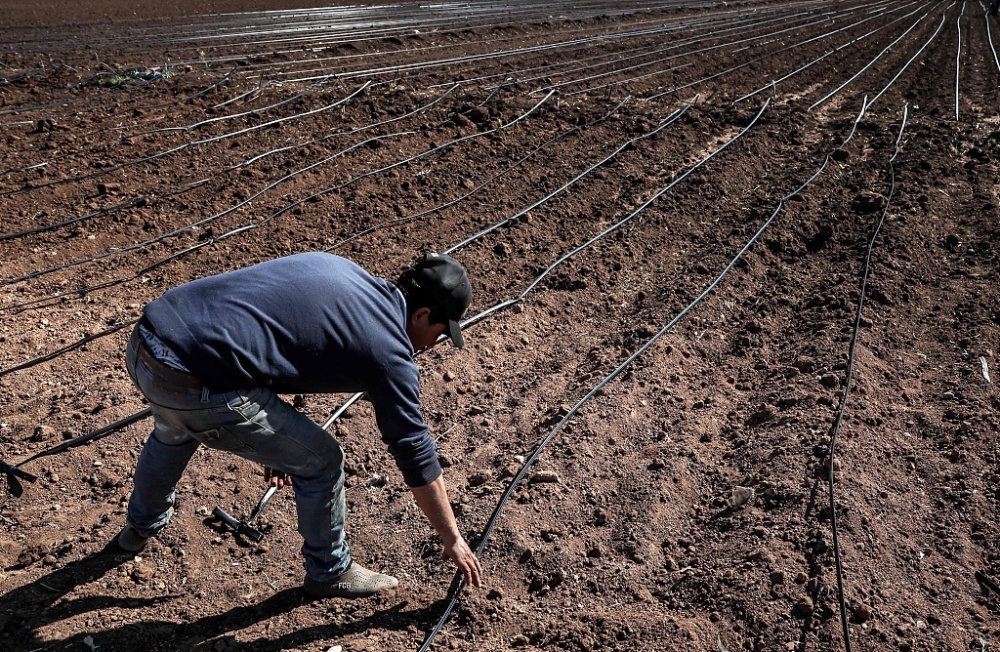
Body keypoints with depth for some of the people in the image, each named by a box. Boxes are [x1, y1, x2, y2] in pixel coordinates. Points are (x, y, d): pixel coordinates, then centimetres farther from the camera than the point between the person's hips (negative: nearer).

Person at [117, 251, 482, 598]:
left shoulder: (335, 267, 16)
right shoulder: (386, 349, -4)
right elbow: (417, 456, 4)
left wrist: (276, 440, 30)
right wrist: (452, 539, 19)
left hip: (144, 343, 9)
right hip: (194, 386, -9)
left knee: (174, 433, 41)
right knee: (320, 462, 9)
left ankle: (141, 527, 67)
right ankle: (329, 572, 33)